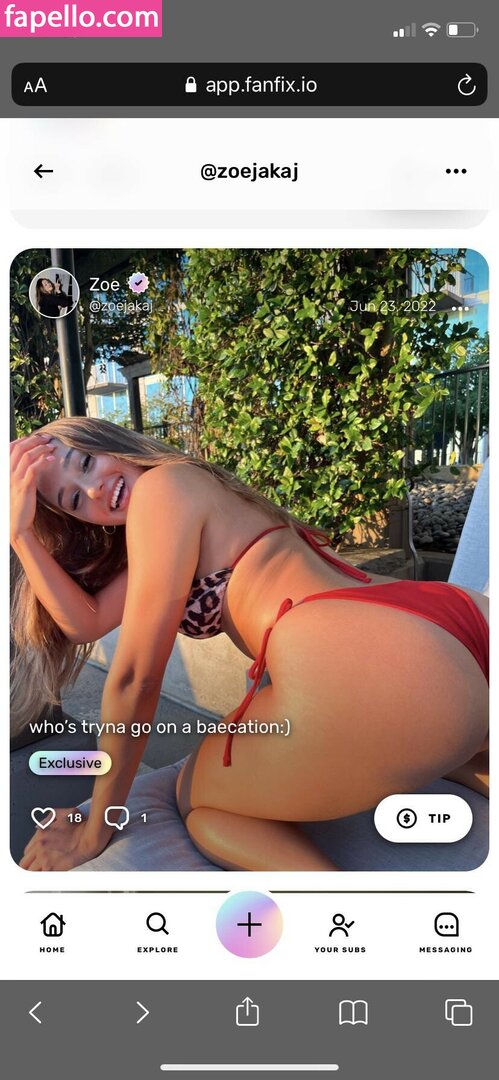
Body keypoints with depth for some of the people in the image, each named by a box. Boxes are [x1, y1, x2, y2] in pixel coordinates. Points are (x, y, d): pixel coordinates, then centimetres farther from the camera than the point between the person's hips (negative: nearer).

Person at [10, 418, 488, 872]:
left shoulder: (161, 484, 1)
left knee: (197, 795, 14)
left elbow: (136, 675, 1)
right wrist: (22, 533, 16)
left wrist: (96, 828, 10)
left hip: (380, 668, -10)